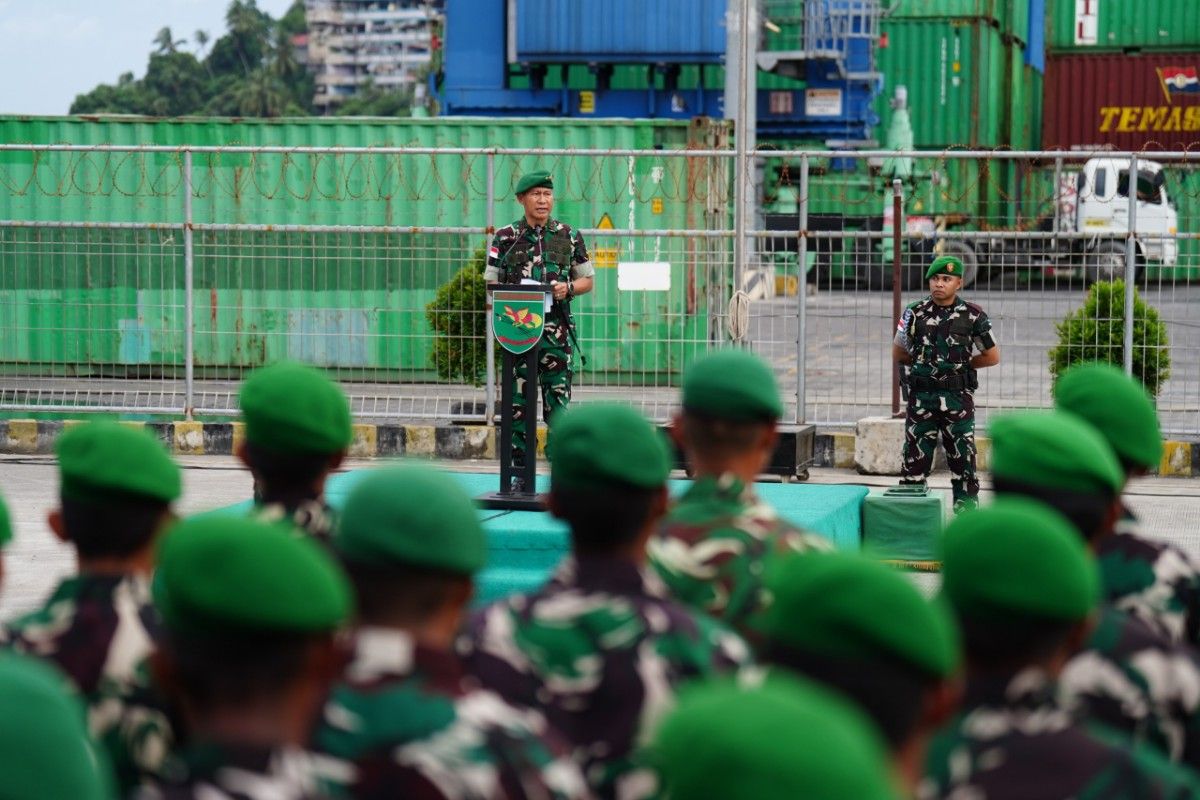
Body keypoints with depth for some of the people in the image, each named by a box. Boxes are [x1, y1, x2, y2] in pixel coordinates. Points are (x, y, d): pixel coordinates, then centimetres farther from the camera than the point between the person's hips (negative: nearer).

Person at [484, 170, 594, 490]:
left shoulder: (568, 236, 8)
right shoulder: (505, 237, 6)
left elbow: (588, 280, 13)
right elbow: (491, 284, 8)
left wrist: (567, 288, -8)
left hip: (556, 331, 0)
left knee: (558, 403, -4)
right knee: (517, 405, 2)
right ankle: (521, 474, 9)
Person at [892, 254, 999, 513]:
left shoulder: (973, 316, 0)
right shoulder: (915, 314, 3)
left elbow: (992, 356, 8)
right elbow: (898, 354, 13)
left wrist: (963, 364, 5)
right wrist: (923, 364, 8)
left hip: (958, 397, -1)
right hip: (921, 397, 1)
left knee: (962, 457, 3)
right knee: (915, 456, 3)